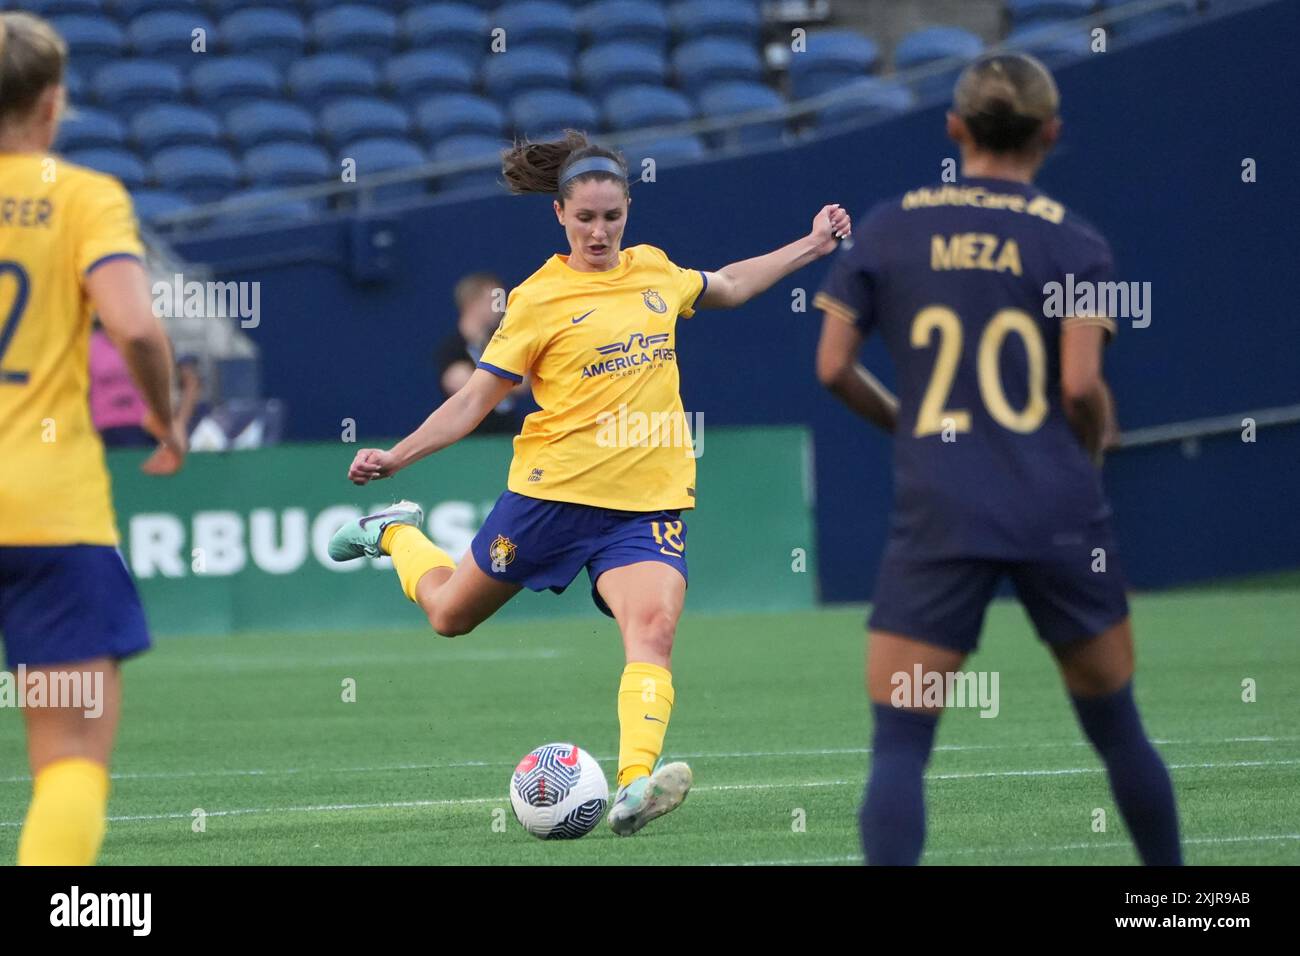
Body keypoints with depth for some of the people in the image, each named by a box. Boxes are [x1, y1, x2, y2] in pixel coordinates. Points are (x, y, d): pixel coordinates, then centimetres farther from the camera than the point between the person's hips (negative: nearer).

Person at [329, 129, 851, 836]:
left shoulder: (653, 270, 9)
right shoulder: (540, 299, -7)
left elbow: (726, 287, 31)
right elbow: (476, 399, -3)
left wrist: (810, 246, 28)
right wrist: (397, 456, -12)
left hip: (650, 499, 2)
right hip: (555, 487, -2)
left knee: (653, 628, -23)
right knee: (451, 615, 13)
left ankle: (634, 786, -35)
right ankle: (397, 535, 46)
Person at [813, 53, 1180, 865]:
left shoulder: (887, 229, 4)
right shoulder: (1073, 243, -1)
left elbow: (833, 366, 5)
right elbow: (1081, 385, -9)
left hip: (938, 518, 0)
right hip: (1059, 514, 0)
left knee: (899, 745, -2)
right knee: (1118, 729, 16)